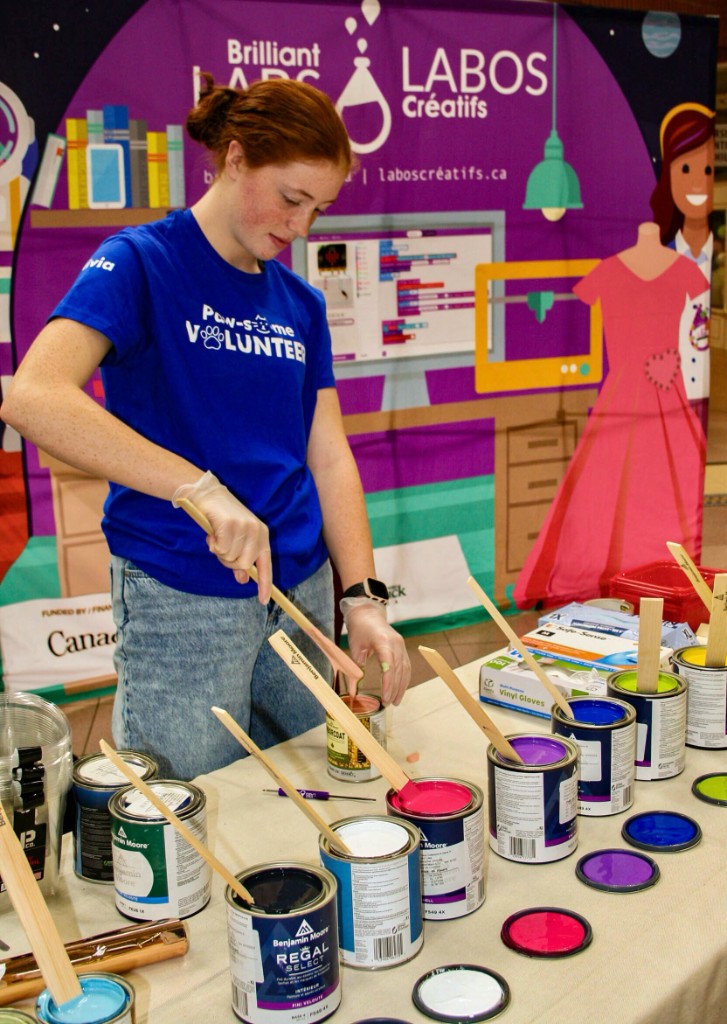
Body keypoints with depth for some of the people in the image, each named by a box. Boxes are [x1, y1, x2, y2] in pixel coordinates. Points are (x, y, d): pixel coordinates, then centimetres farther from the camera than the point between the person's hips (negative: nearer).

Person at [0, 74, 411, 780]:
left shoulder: (300, 303, 10)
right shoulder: (141, 263, -9)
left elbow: (328, 456, 7)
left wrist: (362, 598, -6)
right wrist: (201, 488, -31)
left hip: (303, 590, 6)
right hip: (181, 605, -6)